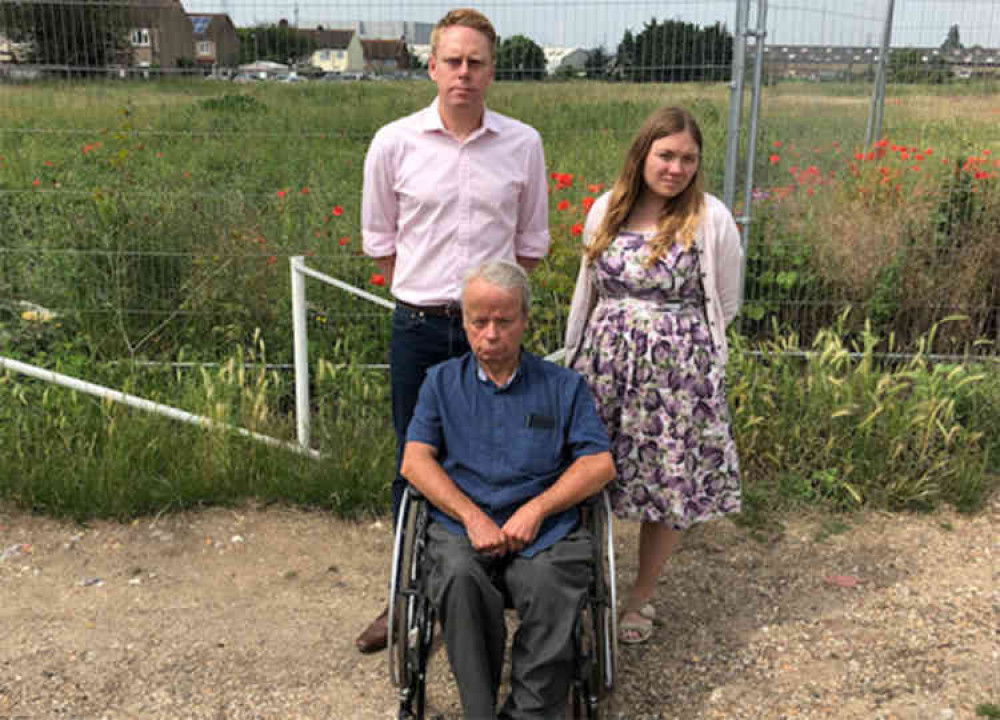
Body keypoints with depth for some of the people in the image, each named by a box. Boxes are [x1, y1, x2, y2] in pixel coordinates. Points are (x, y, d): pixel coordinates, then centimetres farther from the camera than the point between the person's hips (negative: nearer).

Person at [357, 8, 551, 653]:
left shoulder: (523, 145, -1)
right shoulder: (395, 143, -2)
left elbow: (531, 243, 10)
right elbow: (380, 240, 8)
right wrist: (426, 298, 6)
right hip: (419, 328, 0)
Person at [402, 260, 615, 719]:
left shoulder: (564, 386, 16)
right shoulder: (442, 382, 18)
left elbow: (600, 464, 6)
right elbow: (415, 461, 5)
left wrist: (537, 509, -9)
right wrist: (473, 517, -10)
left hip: (545, 530, 0)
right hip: (460, 526, 1)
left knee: (550, 585, -33)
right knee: (459, 577, -33)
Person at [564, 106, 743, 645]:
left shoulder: (712, 218, -5)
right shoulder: (606, 209, 5)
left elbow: (725, 305, 5)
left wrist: (670, 340, 7)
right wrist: (575, 353, 18)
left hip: (678, 371, -2)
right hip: (603, 362, 3)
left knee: (668, 482, 6)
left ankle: (642, 597, 26)